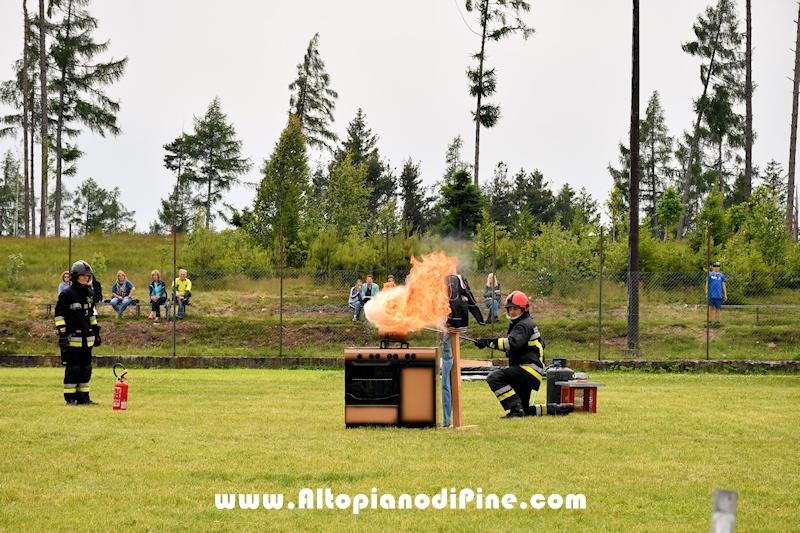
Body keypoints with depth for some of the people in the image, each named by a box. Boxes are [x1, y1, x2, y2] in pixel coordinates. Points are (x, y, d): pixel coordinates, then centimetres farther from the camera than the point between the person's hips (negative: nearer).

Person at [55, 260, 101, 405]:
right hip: (72, 338, -7)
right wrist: (62, 334, -14)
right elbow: (59, 315, -9)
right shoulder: (67, 294, -8)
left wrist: (96, 332, 21)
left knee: (86, 368, 9)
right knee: (73, 369, -5)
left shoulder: (90, 293, 13)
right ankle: (70, 398, 2)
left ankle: (83, 397, 17)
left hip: (87, 338, 7)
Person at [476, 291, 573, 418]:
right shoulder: (518, 325, 25)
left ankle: (516, 409, -29)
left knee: (495, 378, -27)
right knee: (525, 411, 14)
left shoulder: (525, 325, -8)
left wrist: (490, 341, -36)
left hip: (529, 369, -11)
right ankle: (557, 409, 19)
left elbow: (512, 343, -27)